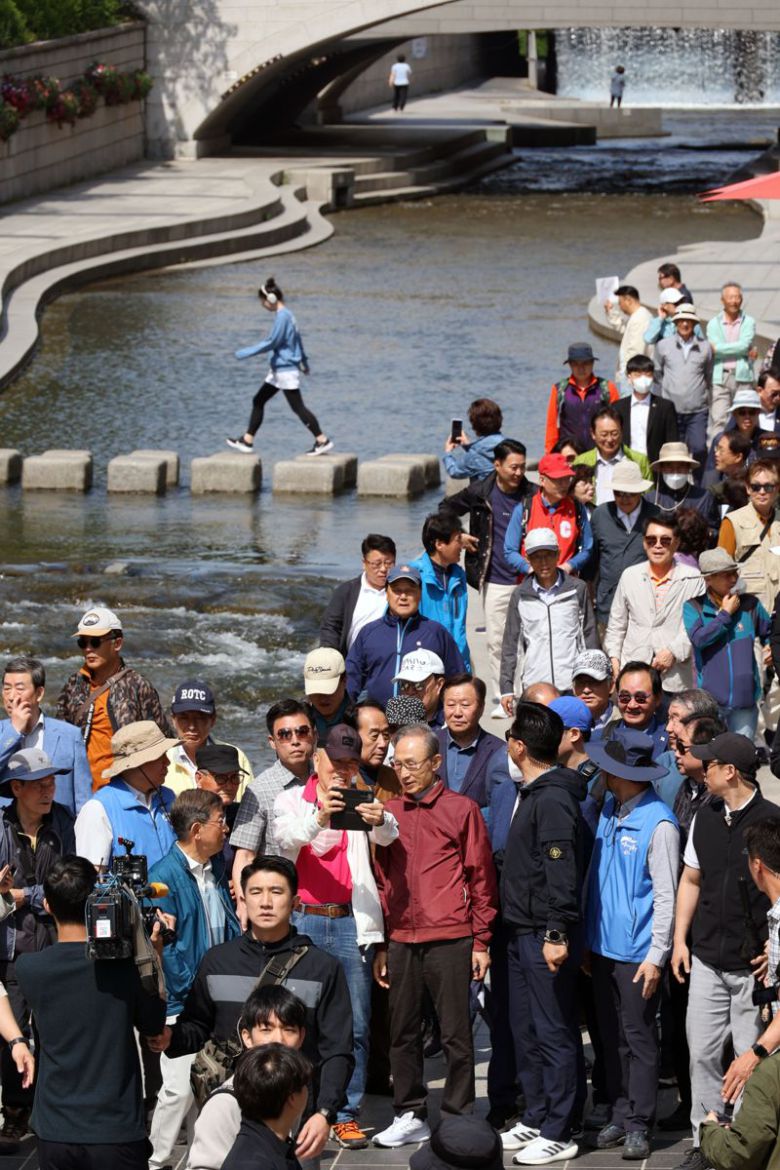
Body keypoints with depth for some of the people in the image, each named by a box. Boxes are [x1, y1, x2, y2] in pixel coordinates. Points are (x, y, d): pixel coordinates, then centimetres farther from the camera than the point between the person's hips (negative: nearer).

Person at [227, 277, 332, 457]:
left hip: (286, 370, -10)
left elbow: (270, 343, -21)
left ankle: (323, 441, -2)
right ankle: (247, 441, 12)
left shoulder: (282, 316, -18)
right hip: (279, 370, 10)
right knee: (258, 401, 10)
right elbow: (298, 339, 21)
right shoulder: (286, 315, 11)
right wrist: (304, 361, 32)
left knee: (297, 407, -6)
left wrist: (245, 353, -17)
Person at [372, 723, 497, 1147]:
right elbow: (381, 881, 15)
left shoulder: (461, 809, -1)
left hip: (449, 940, -4)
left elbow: (481, 878, 1)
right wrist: (380, 945, 12)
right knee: (403, 1032, 8)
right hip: (401, 942, 4)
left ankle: (458, 1119, 7)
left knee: (456, 1034, 1)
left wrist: (481, 941, -3)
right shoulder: (389, 813, 11)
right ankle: (410, 1116, 17)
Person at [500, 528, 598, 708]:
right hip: (533, 686, 1)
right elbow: (510, 643, 9)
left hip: (573, 686, -1)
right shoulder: (520, 595, 6)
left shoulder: (577, 589, 4)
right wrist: (506, 687, 5)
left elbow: (590, 636, 8)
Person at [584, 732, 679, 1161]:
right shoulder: (609, 810, 6)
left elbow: (665, 894, -15)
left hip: (636, 951, -7)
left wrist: (656, 955, -15)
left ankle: (638, 1124, 7)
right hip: (603, 944, 7)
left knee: (637, 1037, 1)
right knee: (611, 1036, 12)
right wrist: (586, 935, 15)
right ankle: (619, 1115, 20)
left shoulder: (658, 823, -16)